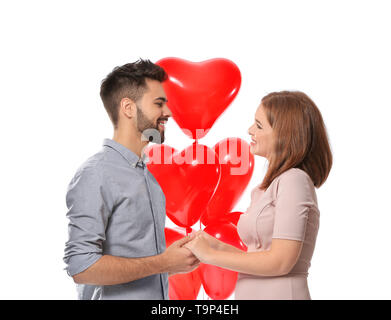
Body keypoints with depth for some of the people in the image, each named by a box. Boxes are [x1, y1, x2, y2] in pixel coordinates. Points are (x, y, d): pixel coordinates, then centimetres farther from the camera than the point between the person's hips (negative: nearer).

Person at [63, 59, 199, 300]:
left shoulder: (147, 175, 10)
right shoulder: (95, 175, -17)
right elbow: (81, 267, -24)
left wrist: (177, 262, 0)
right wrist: (164, 263, -19)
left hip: (158, 293, 8)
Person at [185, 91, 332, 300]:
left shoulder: (294, 181, -14)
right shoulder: (270, 185, 12)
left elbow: (281, 261, -20)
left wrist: (210, 255, -14)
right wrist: (217, 246, 3)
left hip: (279, 293, -8)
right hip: (253, 293, 8)